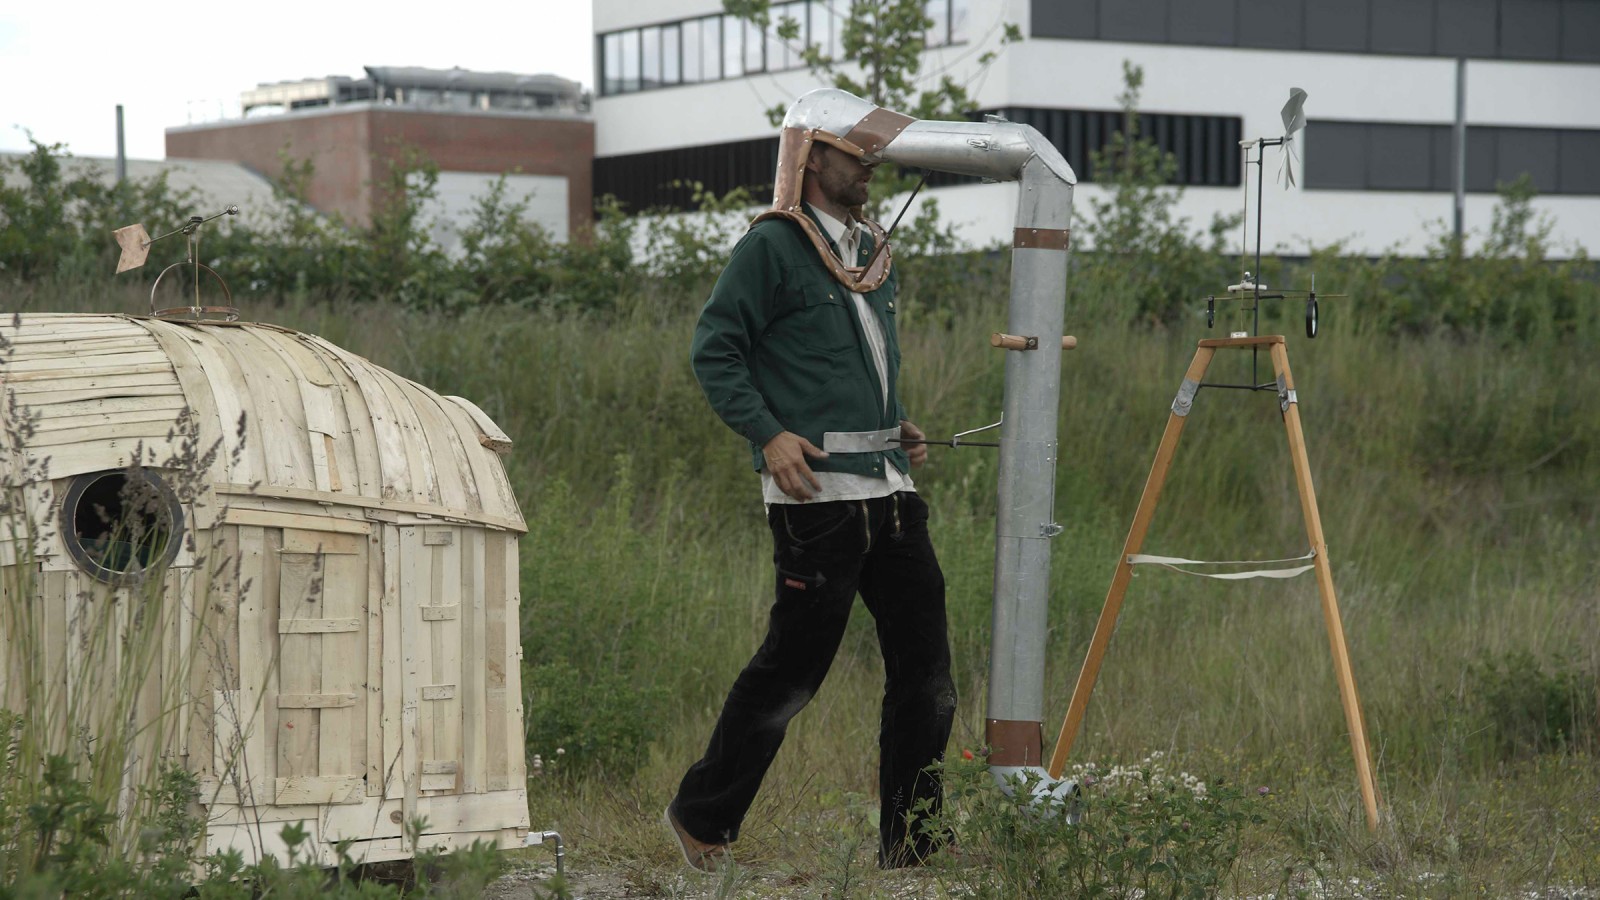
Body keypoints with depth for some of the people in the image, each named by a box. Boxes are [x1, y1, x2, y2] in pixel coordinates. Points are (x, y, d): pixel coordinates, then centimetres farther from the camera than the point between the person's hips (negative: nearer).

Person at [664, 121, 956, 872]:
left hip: (890, 486, 8)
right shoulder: (772, 246, -5)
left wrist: (897, 425, 13)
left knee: (924, 660, 4)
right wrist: (767, 433, -18)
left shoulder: (874, 253, 18)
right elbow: (714, 350, -7)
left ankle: (911, 843, 11)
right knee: (793, 666, -3)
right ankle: (701, 816, 14)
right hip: (816, 491, -8)